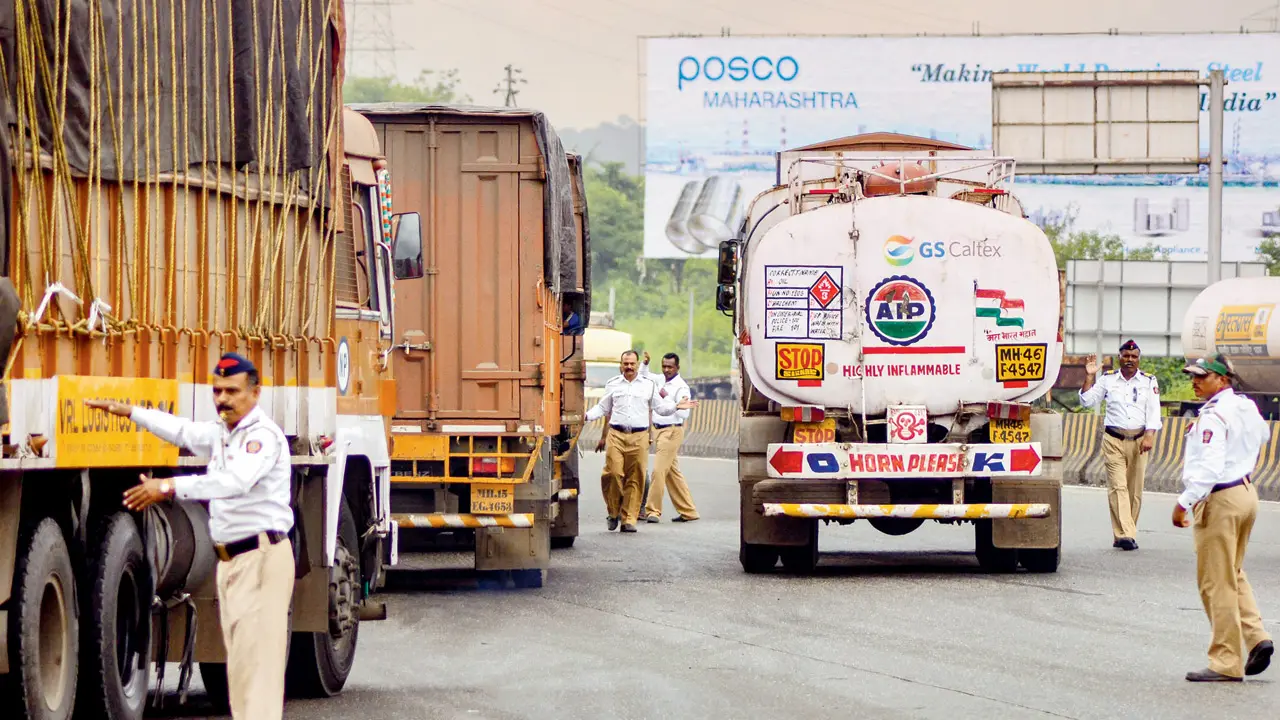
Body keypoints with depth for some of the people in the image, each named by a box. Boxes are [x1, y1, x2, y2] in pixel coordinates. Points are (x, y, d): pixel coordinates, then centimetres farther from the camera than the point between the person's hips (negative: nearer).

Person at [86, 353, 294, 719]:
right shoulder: (221, 433, 17)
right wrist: (128, 412, 39)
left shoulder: (263, 435, -13)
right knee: (239, 658, 9)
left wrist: (170, 487, -34)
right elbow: (181, 430, 37)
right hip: (230, 558, 10)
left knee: (256, 657, -16)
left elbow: (236, 480, -30)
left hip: (261, 558, -10)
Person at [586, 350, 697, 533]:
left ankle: (629, 519, 1)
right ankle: (614, 512, 7)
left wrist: (676, 406, 0)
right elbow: (603, 408, 20)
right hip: (616, 435, 0)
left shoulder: (649, 385, 14)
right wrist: (587, 416, 6)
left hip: (639, 437, 0)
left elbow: (660, 407, 16)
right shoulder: (612, 385, 15)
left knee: (635, 480, -3)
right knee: (613, 474, -12)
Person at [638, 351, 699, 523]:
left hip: (672, 431, -9)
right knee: (673, 472, 11)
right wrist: (645, 363, 7)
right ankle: (688, 511, 17)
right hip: (659, 430, 9)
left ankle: (653, 511, -10)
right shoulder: (661, 380, 10)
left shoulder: (681, 387, -13)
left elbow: (684, 413, -21)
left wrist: (667, 398, -25)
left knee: (659, 470, -12)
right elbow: (644, 375, 26)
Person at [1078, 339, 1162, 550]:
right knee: (1118, 487, -13)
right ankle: (1125, 535, -21)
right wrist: (1089, 377, -4)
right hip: (1113, 440, -1)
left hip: (1138, 441, 1)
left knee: (1134, 489, 2)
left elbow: (1153, 411, 1)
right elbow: (1087, 401, 6)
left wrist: (1149, 436, -11)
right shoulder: (1108, 380, 8)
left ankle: (1122, 535, 9)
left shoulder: (1149, 382, 8)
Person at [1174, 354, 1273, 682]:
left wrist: (1184, 502, -24)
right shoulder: (1246, 407, 8)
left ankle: (1226, 663, 0)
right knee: (1233, 575, 22)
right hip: (1246, 492, 10)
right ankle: (1256, 637, 9)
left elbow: (1209, 467, -27)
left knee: (1216, 582, -3)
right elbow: (1263, 435, 28)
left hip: (1219, 499, -10)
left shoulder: (1213, 416, -19)